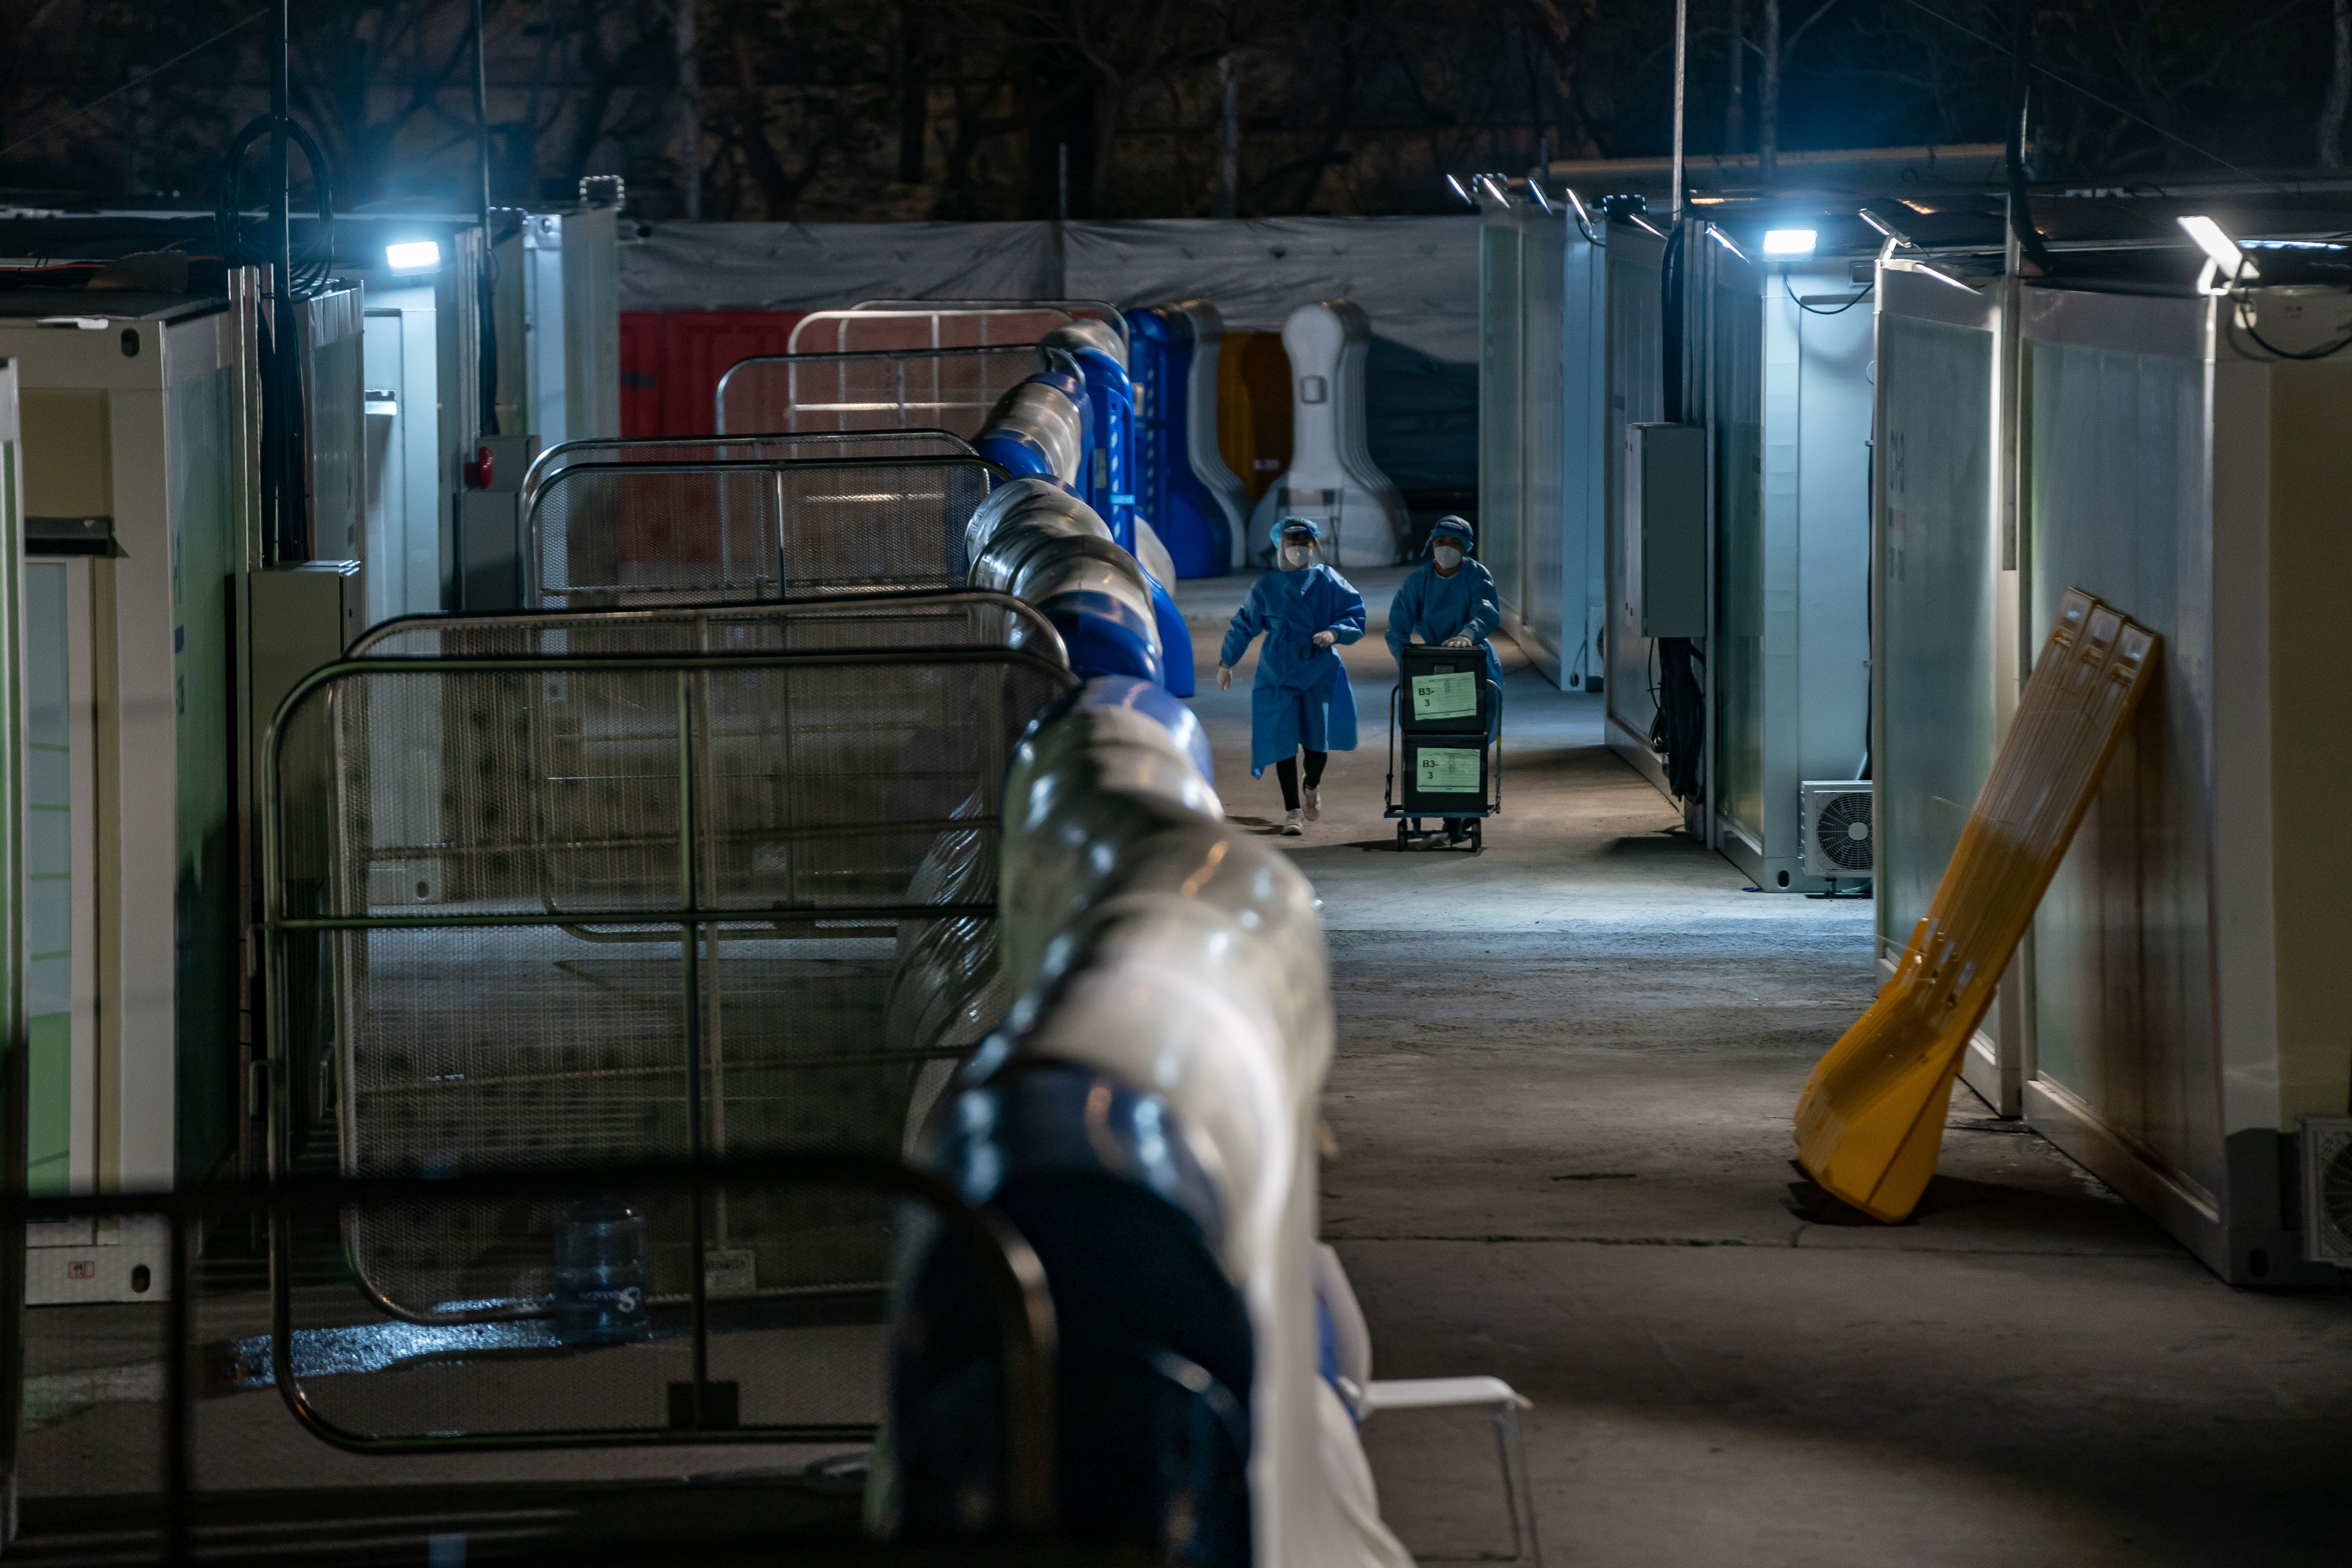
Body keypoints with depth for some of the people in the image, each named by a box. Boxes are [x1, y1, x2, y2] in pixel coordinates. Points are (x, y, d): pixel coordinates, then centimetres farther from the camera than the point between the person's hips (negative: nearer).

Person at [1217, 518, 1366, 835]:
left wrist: (1334, 633, -20)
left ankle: (1312, 787, 26)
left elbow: (1355, 615, -2)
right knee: (1283, 741, -6)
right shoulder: (1266, 587, 7)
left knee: (1318, 738, -7)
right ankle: (1292, 811, 3)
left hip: (1320, 669, -1)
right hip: (1278, 674, 1)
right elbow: (1244, 626, 16)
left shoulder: (1329, 582, 3)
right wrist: (1227, 663, 19)